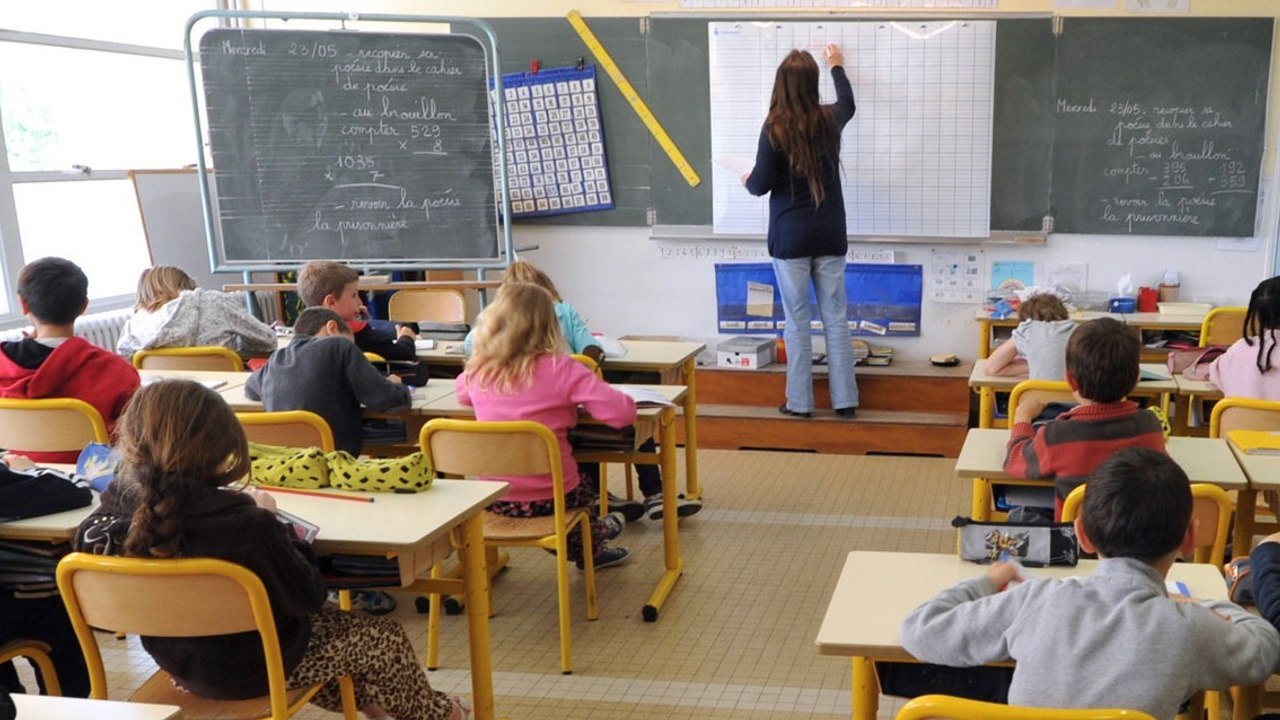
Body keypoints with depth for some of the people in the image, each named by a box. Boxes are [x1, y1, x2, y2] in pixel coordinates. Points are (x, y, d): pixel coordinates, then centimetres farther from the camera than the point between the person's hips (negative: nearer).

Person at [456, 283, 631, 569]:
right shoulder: (561, 369, -19)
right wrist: (578, 397, -2)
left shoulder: (477, 371, -5)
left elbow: (461, 394, 19)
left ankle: (588, 548, 56)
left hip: (492, 499, 4)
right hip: (549, 499, -4)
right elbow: (623, 412, -21)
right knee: (582, 489, 33)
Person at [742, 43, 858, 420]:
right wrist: (837, 67, 43)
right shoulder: (828, 120, 2)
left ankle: (799, 401, 9)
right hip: (830, 235, 3)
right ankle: (844, 399, 12)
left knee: (797, 320, 4)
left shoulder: (775, 128, -12)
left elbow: (761, 184, -9)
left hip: (790, 237, -3)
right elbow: (848, 103, 26)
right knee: (836, 317, 8)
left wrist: (748, 181, 14)